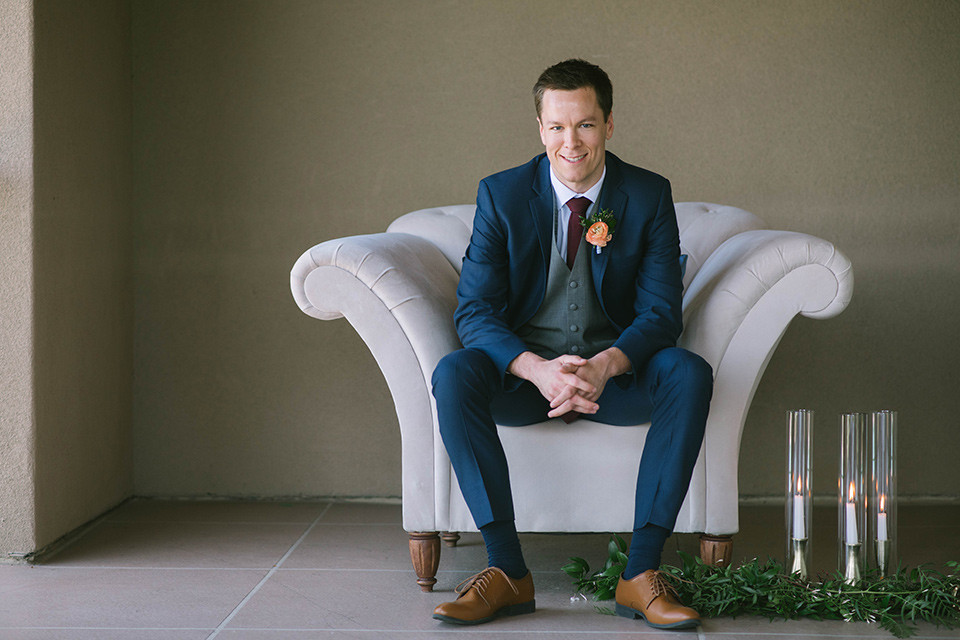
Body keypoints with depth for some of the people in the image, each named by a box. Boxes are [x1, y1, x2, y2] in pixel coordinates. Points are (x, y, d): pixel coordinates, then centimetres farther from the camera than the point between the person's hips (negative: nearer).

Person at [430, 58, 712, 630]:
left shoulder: (649, 196, -4)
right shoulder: (502, 195, -5)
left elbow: (660, 313, -9)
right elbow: (474, 311, -11)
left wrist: (607, 365, -32)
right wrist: (537, 369, -31)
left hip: (615, 373, 0)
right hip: (526, 372, 0)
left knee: (690, 373, -30)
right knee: (453, 375, -31)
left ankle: (641, 574, -27)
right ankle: (509, 571, -26)